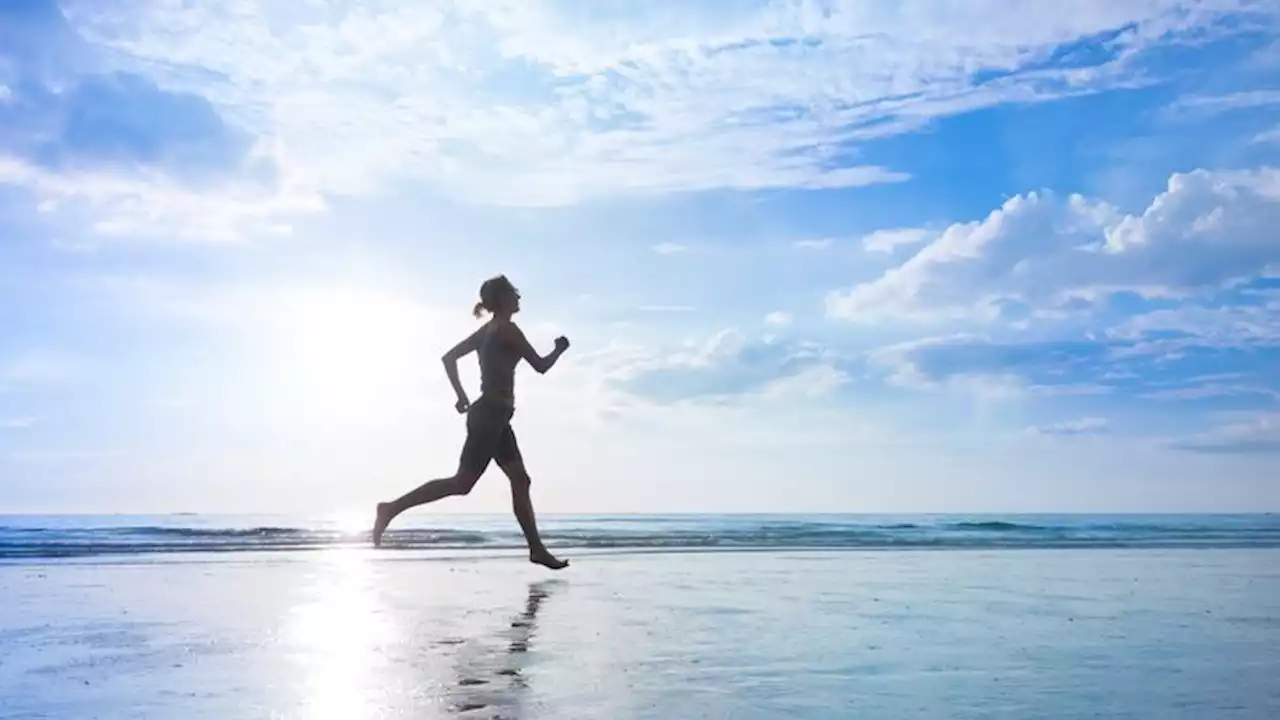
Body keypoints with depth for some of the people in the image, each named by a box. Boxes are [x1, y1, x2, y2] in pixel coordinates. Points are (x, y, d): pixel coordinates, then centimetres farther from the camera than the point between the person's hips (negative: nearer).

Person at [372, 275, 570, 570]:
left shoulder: (487, 331, 16)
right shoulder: (507, 328, -9)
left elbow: (449, 358, 17)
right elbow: (540, 366, -8)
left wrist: (462, 397, 17)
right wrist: (560, 348, 11)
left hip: (492, 415, 10)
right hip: (491, 414, -10)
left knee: (520, 480, 8)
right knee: (462, 483, -10)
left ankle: (537, 549, 9)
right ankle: (392, 508, -9)